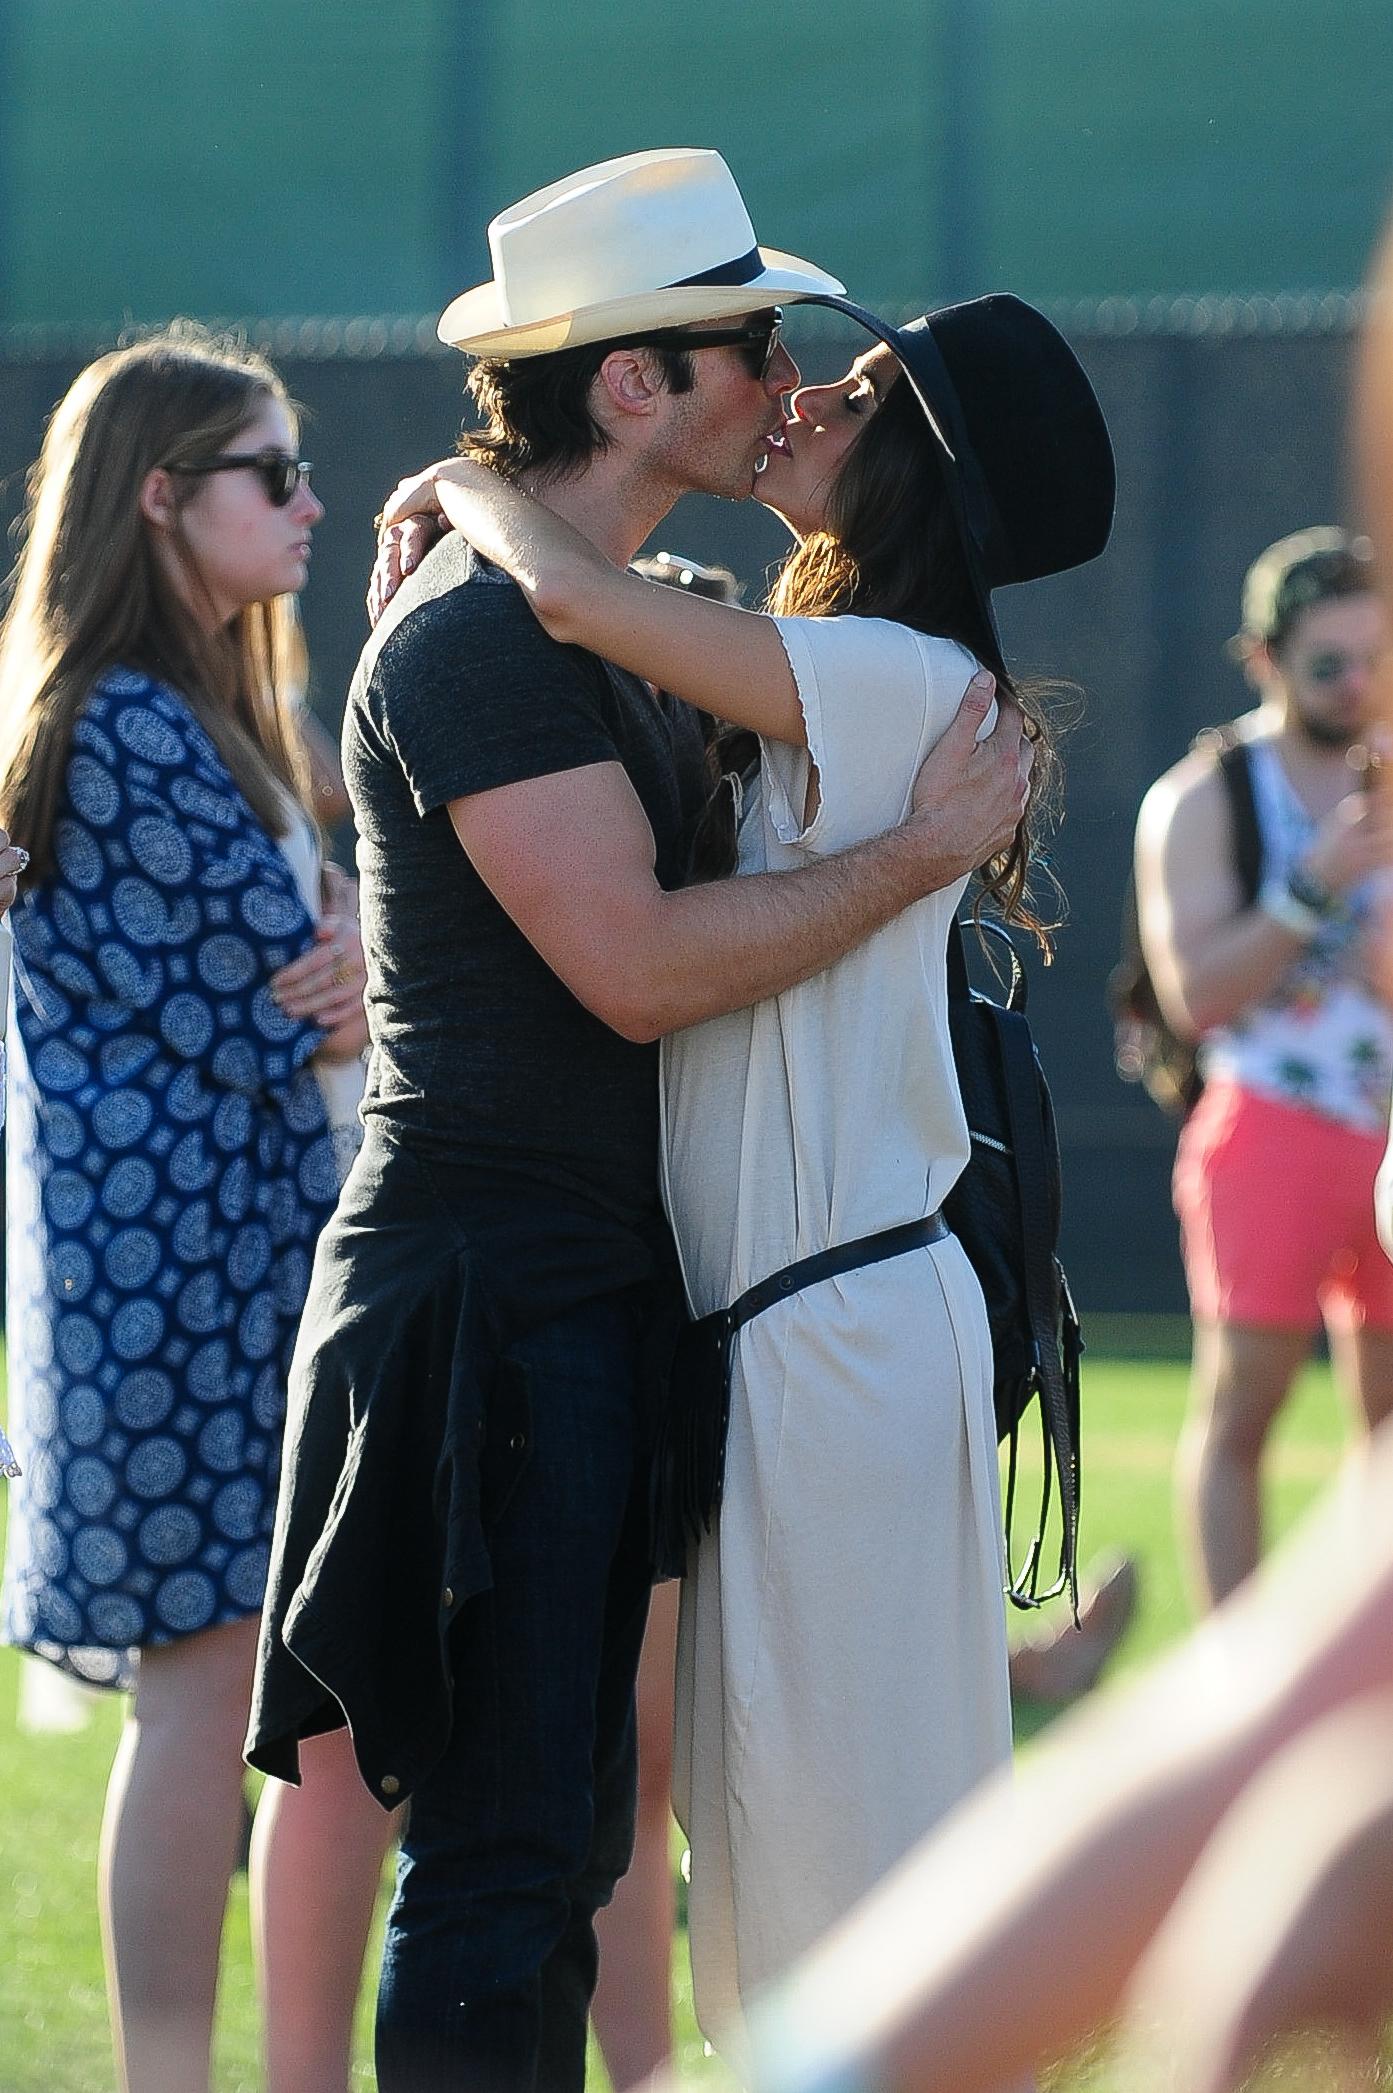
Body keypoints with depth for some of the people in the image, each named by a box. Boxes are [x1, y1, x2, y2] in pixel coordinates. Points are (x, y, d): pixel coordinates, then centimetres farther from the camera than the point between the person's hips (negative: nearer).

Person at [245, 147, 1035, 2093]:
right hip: (489, 1296, -10)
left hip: (597, 1297, 10)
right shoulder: (472, 637, -15)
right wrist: (920, 850, -16)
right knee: (496, 1847, -9)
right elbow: (637, 963, -23)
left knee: (567, 1837, 14)